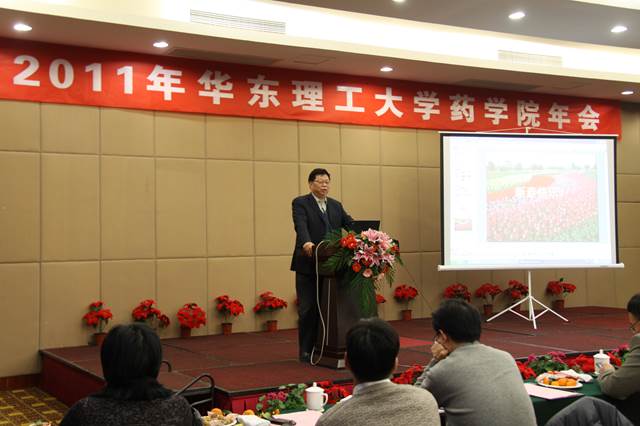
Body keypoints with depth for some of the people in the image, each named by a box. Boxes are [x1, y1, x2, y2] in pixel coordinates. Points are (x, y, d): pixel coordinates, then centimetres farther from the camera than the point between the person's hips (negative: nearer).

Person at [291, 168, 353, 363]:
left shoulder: (336, 205, 16)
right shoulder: (300, 203, -1)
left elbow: (351, 224, 6)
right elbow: (301, 226, -19)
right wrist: (306, 243, -38)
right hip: (308, 265, -4)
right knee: (308, 309, 1)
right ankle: (306, 350, 10)